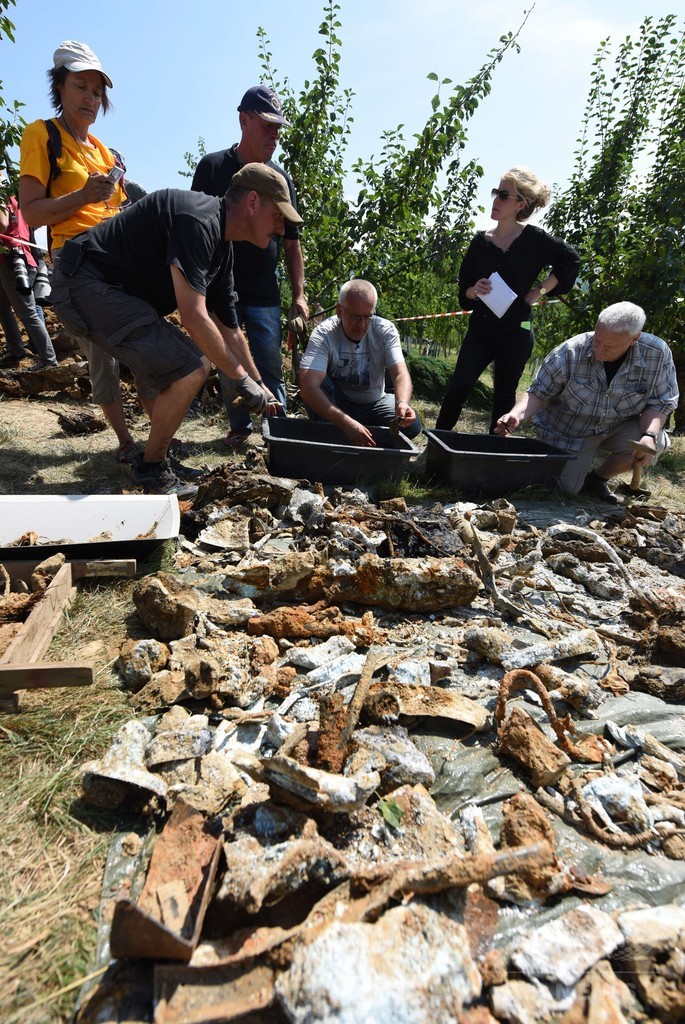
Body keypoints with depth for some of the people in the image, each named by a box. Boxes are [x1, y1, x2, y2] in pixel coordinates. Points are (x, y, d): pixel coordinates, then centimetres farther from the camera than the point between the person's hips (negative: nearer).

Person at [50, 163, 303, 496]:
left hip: (115, 292, 10)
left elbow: (229, 330, 16)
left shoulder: (222, 250, 11)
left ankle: (156, 459, 19)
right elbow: (194, 317, -27)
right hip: (86, 284, -10)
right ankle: (150, 470, -1)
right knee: (189, 369, -19)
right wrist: (243, 380, -17)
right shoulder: (198, 220, -19)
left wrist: (260, 386, 18)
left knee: (195, 360, 13)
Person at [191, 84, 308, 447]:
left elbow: (291, 241, 11)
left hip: (265, 294, 1)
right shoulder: (213, 166, 3)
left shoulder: (280, 177, 10)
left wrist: (299, 294, 2)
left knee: (270, 367, -2)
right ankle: (240, 427, 16)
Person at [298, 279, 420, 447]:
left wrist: (402, 403, -49)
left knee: (412, 424, -22)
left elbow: (400, 374, -25)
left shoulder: (386, 331, -15)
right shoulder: (323, 334, -24)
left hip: (373, 403, 2)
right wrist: (346, 423, -50)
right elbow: (308, 387, -38)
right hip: (335, 403, -2)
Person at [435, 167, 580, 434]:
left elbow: (571, 260, 4)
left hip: (515, 330, -2)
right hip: (480, 327, 2)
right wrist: (474, 291, -11)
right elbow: (464, 287, 10)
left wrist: (539, 292, -2)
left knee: (504, 396, 5)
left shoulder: (534, 239, -3)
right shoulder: (481, 240, 6)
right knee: (458, 387, -8)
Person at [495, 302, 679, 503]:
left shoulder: (658, 354, -19)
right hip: (568, 431, -2)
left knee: (654, 443, -27)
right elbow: (539, 392, -16)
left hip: (618, 427, 2)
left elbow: (660, 402, -10)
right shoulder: (570, 352, -24)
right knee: (564, 489, -12)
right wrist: (518, 415, -35)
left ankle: (597, 479, 3)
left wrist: (649, 435, -29)